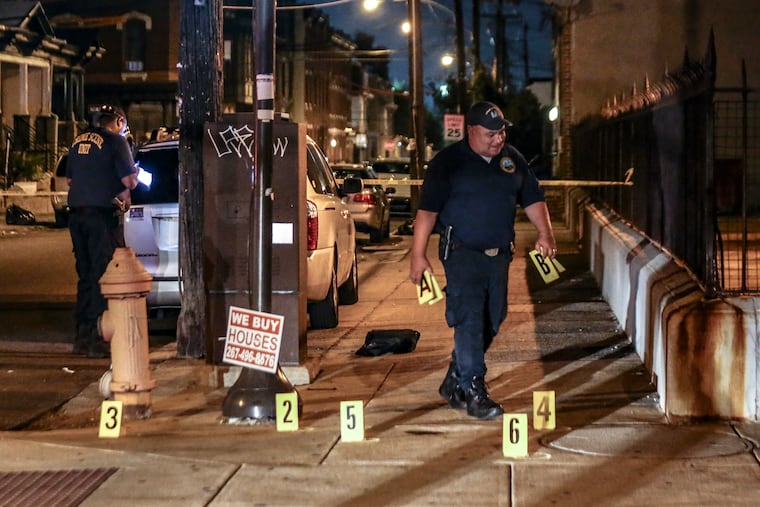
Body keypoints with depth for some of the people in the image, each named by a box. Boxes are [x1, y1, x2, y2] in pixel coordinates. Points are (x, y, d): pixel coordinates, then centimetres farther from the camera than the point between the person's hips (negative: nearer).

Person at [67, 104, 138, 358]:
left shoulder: (78, 142, 15)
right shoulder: (115, 141, -6)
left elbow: (69, 179, 23)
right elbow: (128, 180, -11)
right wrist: (134, 176, 9)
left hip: (77, 214, 7)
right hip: (102, 215, -7)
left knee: (85, 276, 14)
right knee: (103, 276, -4)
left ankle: (82, 336, 18)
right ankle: (98, 339, -6)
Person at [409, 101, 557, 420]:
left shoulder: (512, 160, 10)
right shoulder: (447, 162, -6)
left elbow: (533, 199, 16)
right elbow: (427, 210, -8)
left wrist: (545, 233, 0)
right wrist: (418, 255, -14)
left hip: (499, 254, 6)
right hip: (462, 253, -6)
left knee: (491, 322, 10)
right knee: (469, 321, -14)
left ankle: (454, 383, 25)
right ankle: (474, 393, -13)